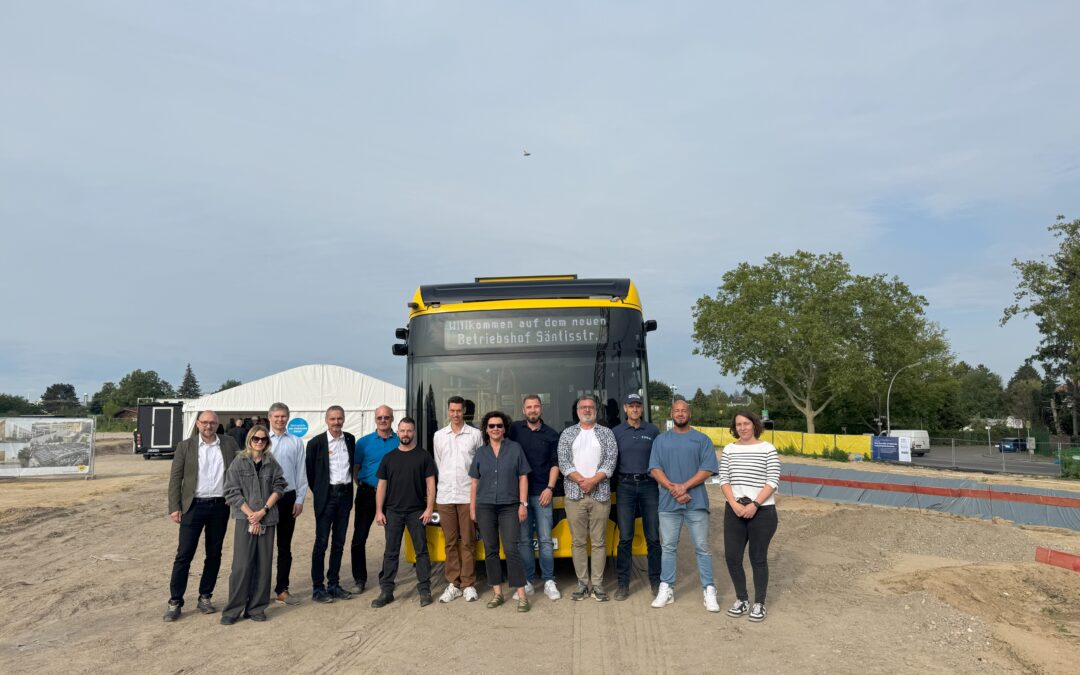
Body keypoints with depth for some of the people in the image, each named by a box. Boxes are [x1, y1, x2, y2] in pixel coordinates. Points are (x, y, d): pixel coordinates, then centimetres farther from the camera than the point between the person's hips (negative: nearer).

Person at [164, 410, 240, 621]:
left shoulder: (229, 444, 5)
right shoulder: (185, 446, 2)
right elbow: (175, 478, 1)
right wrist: (174, 508, -6)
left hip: (220, 507, 2)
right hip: (194, 506, -2)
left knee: (214, 554, 9)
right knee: (184, 554, -1)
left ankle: (205, 597, 22)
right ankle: (175, 602, 9)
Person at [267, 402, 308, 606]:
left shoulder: (296, 442, 3)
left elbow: (301, 472, 4)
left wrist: (300, 499, 0)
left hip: (288, 497, 2)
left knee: (285, 546, 10)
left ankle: (282, 590, 19)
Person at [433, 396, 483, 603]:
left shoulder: (475, 434, 2)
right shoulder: (439, 436, 11)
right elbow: (437, 465, 15)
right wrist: (444, 484, 10)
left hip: (468, 495, -2)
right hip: (445, 496, 3)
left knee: (467, 542, 0)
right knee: (450, 542, 6)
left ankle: (468, 584, 8)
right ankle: (453, 584, 14)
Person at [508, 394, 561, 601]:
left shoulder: (551, 434, 6)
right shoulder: (515, 429, 4)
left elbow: (555, 463, 6)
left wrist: (550, 488, -4)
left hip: (542, 493, 0)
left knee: (545, 539, -1)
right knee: (524, 539, 5)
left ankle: (549, 582, 8)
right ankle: (527, 581, 14)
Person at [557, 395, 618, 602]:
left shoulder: (606, 433, 9)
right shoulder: (567, 433, 9)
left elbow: (611, 461, -2)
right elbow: (563, 461, 0)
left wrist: (593, 480, -14)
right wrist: (581, 480, -13)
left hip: (600, 494, 0)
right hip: (574, 495, 0)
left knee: (599, 542, 2)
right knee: (578, 542, 4)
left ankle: (597, 585, 10)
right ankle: (582, 584, 12)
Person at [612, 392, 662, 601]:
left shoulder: (653, 431, 6)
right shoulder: (616, 432, 7)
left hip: (649, 485, 0)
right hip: (625, 486, 0)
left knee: (653, 537, 4)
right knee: (625, 538, 1)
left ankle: (656, 581, 16)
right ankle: (623, 583, 9)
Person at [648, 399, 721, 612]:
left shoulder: (702, 440, 5)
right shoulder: (661, 440, 10)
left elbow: (707, 469, -4)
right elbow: (655, 469, 1)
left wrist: (684, 486, -14)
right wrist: (673, 489, -13)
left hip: (696, 502, -1)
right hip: (668, 503, 2)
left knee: (702, 547, 2)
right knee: (668, 547, 8)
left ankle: (709, 591, 9)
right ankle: (666, 589, 15)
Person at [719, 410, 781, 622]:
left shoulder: (768, 449, -3)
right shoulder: (729, 449, 7)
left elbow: (773, 482, -7)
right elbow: (724, 480, 3)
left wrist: (754, 505, -15)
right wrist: (734, 504, -11)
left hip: (762, 511, -3)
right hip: (734, 510, 3)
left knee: (758, 558, 5)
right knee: (731, 556, 3)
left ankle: (759, 604, 20)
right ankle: (741, 600, 21)